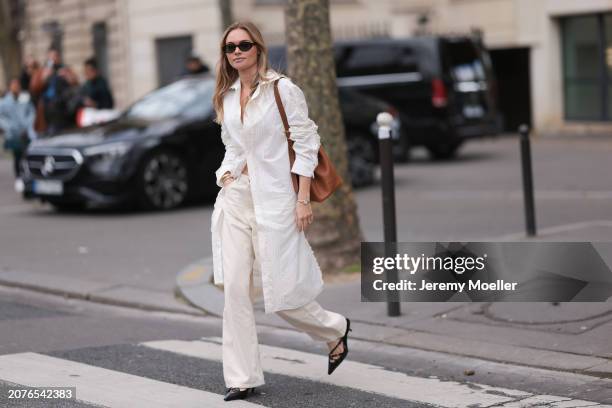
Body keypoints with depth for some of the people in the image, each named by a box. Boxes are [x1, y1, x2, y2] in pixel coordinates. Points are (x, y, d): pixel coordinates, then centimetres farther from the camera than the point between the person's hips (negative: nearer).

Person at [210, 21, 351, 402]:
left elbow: (306, 144, -9)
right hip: (236, 196, 6)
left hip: (273, 198, -5)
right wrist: (226, 175, 7)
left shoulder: (283, 89, -8)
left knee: (281, 291, -1)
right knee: (235, 288, -3)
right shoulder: (227, 96, 10)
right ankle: (243, 378, 3)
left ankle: (335, 329, 30)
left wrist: (303, 199, -13)